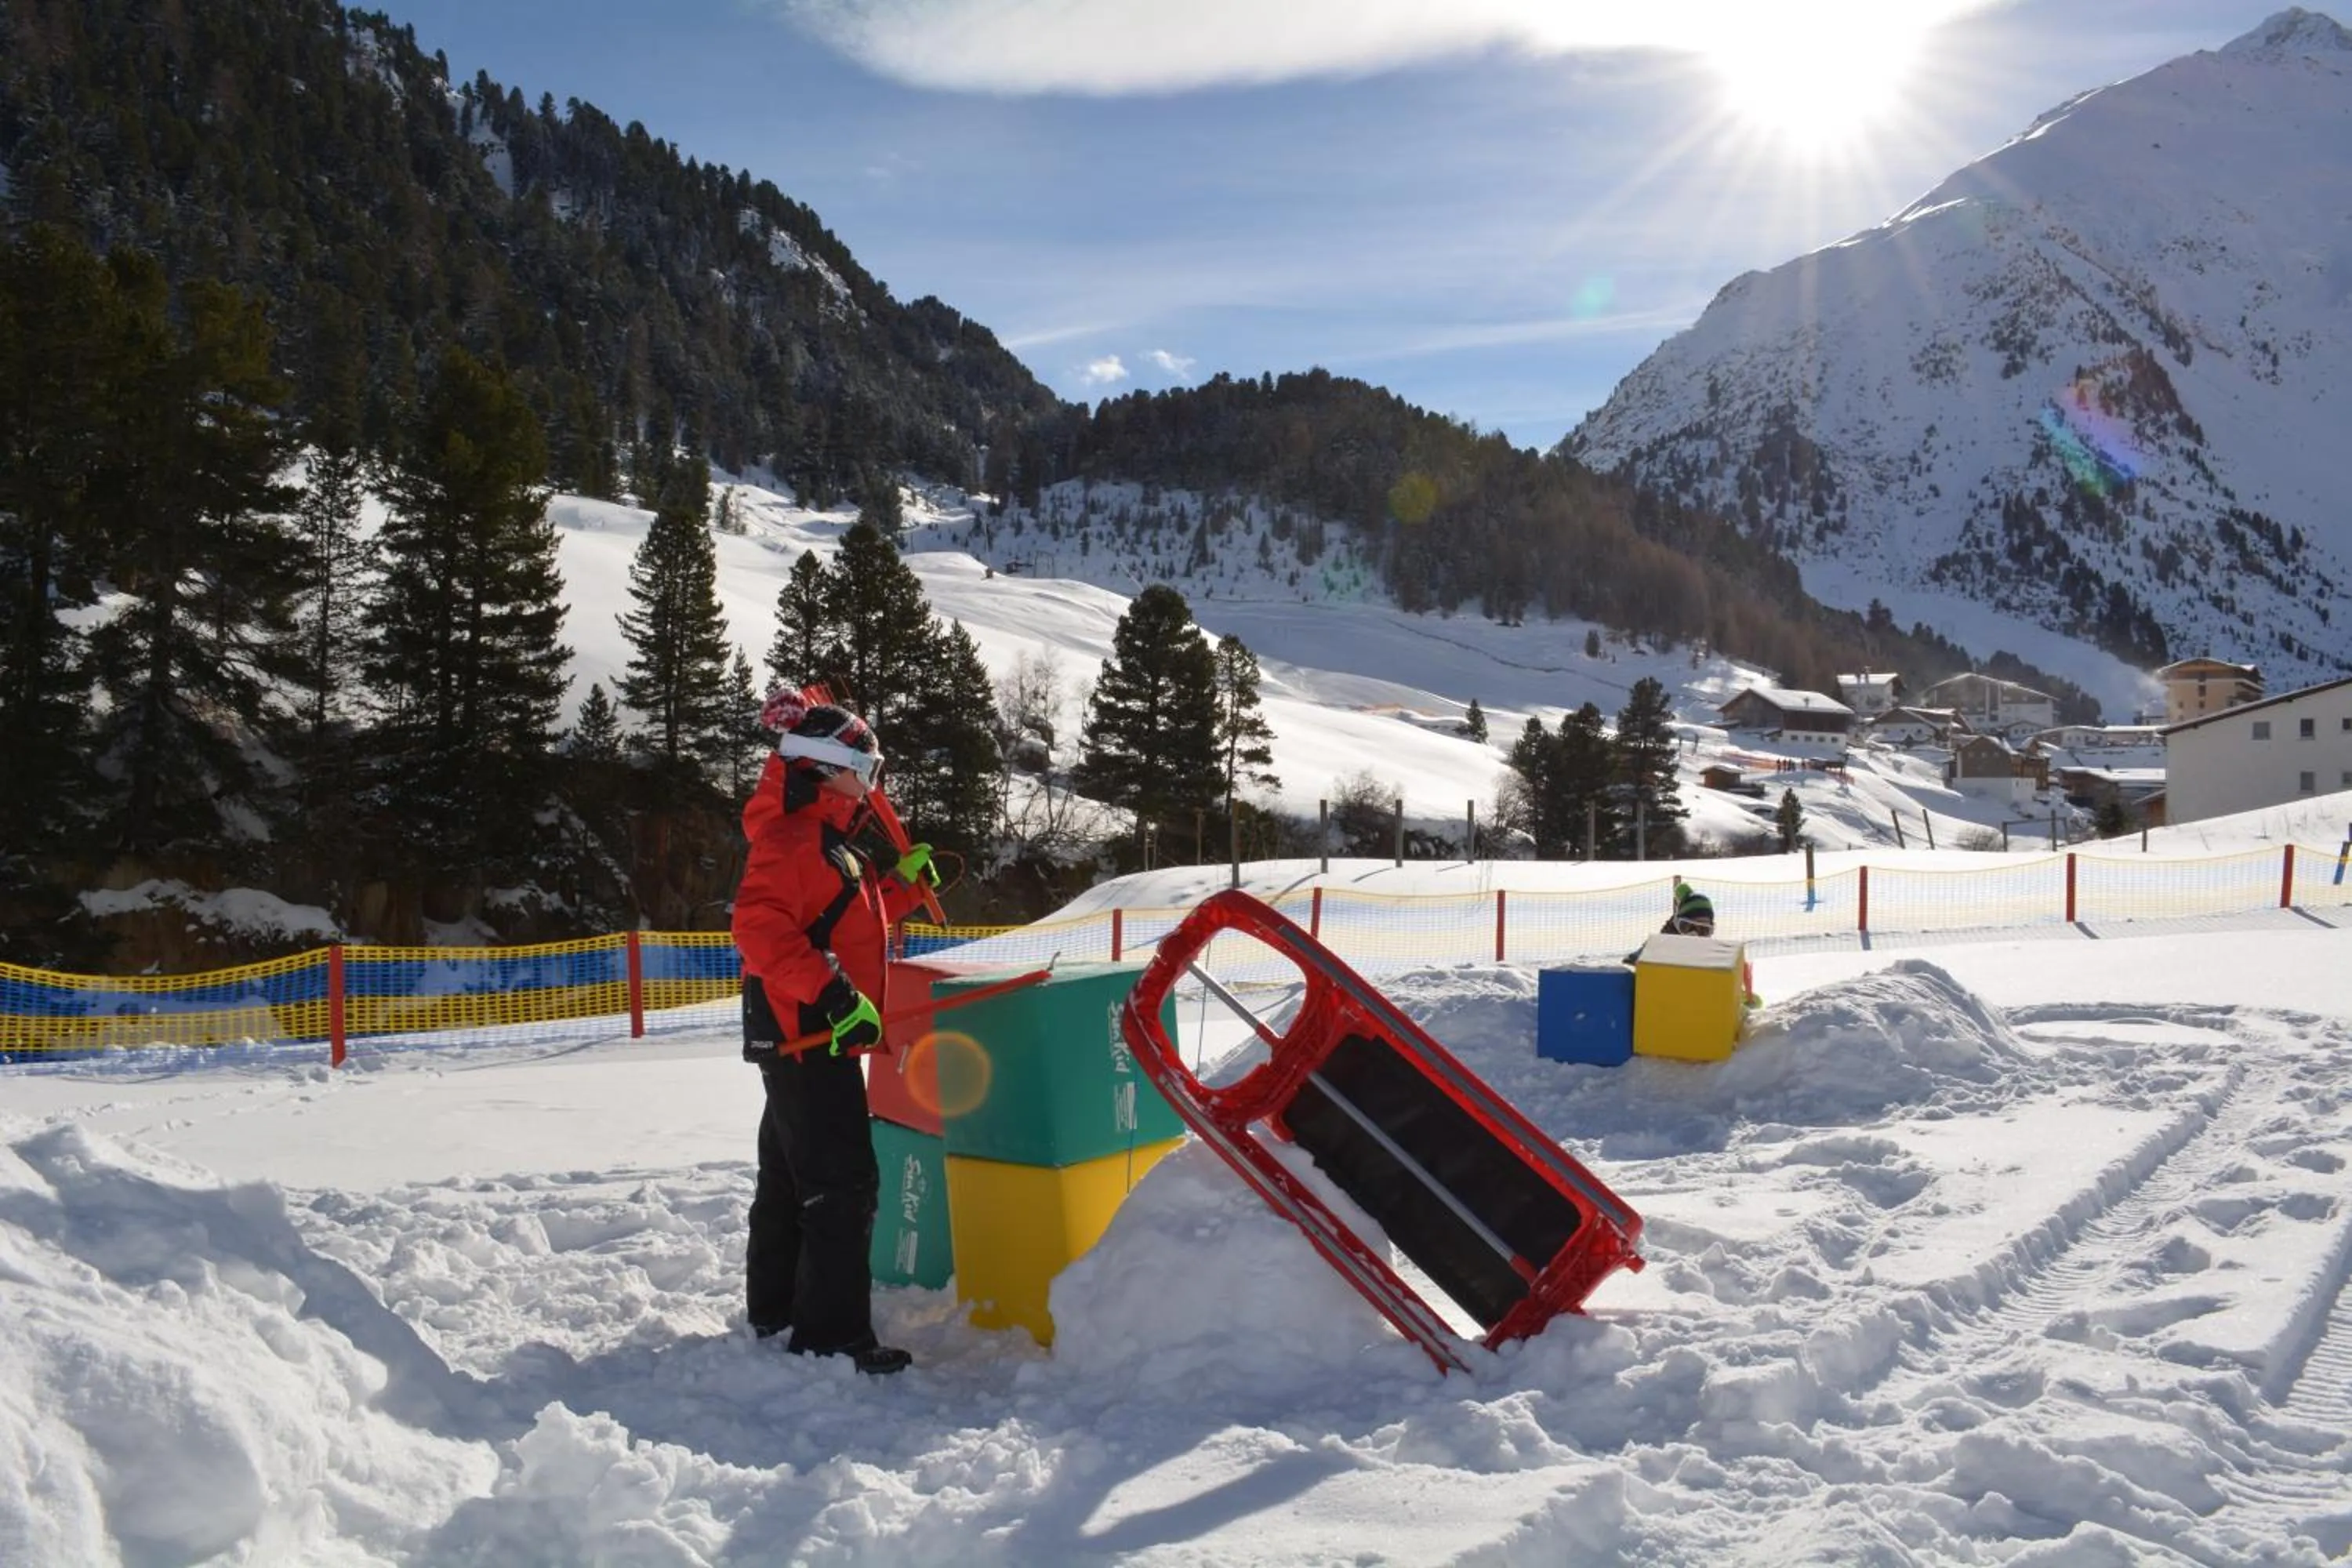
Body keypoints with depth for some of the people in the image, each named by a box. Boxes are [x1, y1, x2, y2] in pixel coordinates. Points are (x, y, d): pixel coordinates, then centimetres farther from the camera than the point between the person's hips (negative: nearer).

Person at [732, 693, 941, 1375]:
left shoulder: (830, 843, 18)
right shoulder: (792, 838, -16)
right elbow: (760, 924, -29)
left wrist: (903, 884, 14)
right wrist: (833, 992, -33)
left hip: (811, 1036, 11)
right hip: (805, 1034, -11)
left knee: (790, 1178, 19)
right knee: (842, 1184, -10)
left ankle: (776, 1310, 31)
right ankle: (830, 1333, -6)